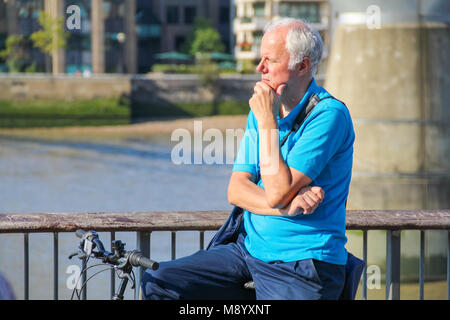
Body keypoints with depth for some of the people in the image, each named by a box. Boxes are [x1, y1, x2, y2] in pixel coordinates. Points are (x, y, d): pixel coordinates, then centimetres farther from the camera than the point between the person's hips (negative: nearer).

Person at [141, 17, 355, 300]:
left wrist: (267, 120, -15)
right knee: (157, 284, -6)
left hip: (300, 266, -7)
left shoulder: (329, 115, -12)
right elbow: (236, 190, 3)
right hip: (249, 248, 7)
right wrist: (285, 206, -15)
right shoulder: (262, 110, 11)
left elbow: (277, 192, -20)